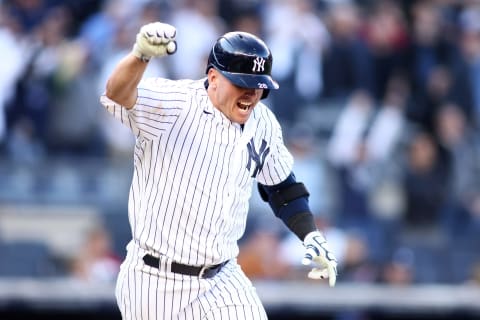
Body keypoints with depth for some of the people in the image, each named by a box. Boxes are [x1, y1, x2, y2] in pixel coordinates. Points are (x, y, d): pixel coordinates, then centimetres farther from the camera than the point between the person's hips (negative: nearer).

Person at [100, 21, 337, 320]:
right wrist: (141, 55, -55)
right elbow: (118, 94, -35)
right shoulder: (173, 103, -15)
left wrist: (312, 237, 7)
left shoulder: (263, 124, 2)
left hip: (220, 282, 4)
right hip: (154, 282, -4)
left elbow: (280, 185, 19)